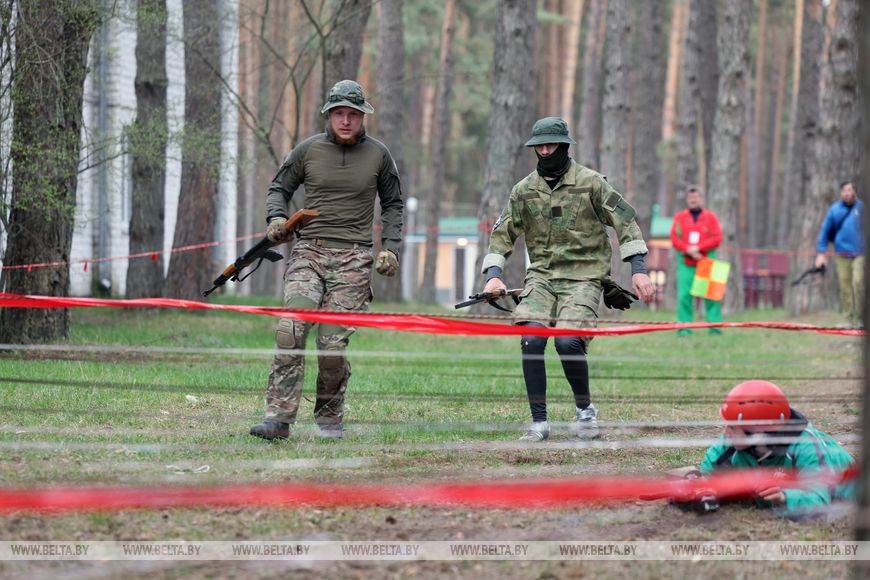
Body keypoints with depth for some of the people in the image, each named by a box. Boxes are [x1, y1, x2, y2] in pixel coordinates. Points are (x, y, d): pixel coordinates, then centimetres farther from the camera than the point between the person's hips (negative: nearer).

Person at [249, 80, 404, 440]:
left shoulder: (378, 155, 8)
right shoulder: (308, 150, 6)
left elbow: (392, 204, 19)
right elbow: (279, 187, 17)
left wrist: (390, 247, 6)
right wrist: (276, 217, -4)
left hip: (353, 259, 0)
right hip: (309, 251, 0)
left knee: (333, 343, -7)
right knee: (291, 330, -18)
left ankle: (329, 417, 13)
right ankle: (279, 418, -19)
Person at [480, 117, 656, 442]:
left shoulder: (590, 182, 0)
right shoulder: (524, 190, 9)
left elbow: (625, 221, 1)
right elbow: (503, 233, 13)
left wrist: (638, 268, -6)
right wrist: (494, 274, -2)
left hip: (583, 277, -3)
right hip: (541, 277, 3)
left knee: (567, 341, -23)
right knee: (531, 340, -18)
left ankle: (584, 408, 4)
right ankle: (539, 422, -7)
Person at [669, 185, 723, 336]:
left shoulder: (711, 217, 8)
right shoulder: (679, 217, 11)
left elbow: (717, 238, -1)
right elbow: (675, 238, 3)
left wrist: (698, 248, -11)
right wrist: (689, 251, -11)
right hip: (685, 263, 1)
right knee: (684, 295, -7)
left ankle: (714, 326, -4)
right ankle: (684, 327, -4)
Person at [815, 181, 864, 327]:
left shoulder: (862, 207, 2)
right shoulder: (834, 210, 8)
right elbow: (825, 231, 12)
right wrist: (820, 253, 6)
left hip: (860, 253, -2)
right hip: (842, 255, 2)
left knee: (858, 283, -15)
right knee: (845, 287, 2)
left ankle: (859, 319, -8)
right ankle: (849, 319, 9)